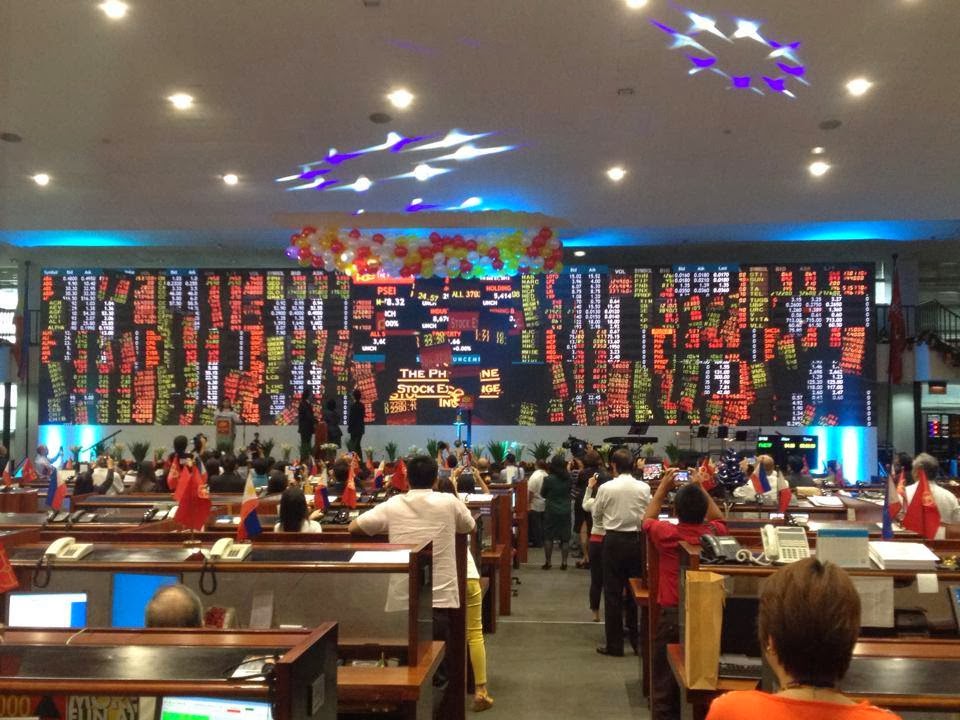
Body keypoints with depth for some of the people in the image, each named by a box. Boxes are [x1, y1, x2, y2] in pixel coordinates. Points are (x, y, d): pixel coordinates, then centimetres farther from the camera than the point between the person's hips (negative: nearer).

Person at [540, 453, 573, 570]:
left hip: (551, 512, -2)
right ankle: (564, 562, 10)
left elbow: (542, 493, 0)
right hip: (565, 511, 2)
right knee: (565, 538, 10)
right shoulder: (568, 478, -6)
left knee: (548, 537, 8)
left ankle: (547, 562, 10)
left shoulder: (548, 479, -14)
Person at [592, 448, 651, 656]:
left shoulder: (606, 488, -9)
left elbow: (596, 515, 4)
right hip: (637, 540, 2)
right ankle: (637, 639, 17)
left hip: (613, 540, -2)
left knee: (613, 593, 5)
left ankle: (614, 644, 8)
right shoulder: (644, 488, -6)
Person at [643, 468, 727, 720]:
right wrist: (701, 489, 16)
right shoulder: (714, 533, -8)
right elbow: (719, 518, 18)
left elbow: (647, 520, 10)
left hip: (672, 615, -2)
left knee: (665, 684, 8)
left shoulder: (667, 533, -14)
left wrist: (662, 488, 12)